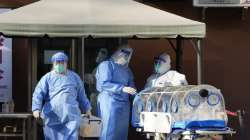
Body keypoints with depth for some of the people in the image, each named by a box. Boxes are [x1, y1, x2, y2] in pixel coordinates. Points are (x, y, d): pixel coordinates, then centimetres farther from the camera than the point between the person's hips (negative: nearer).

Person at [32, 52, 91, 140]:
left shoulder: (74, 77, 15)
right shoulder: (47, 78, 5)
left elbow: (81, 94, 24)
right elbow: (38, 94, -5)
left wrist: (87, 108, 25)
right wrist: (36, 109, -20)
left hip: (71, 115, 1)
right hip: (52, 115, -1)